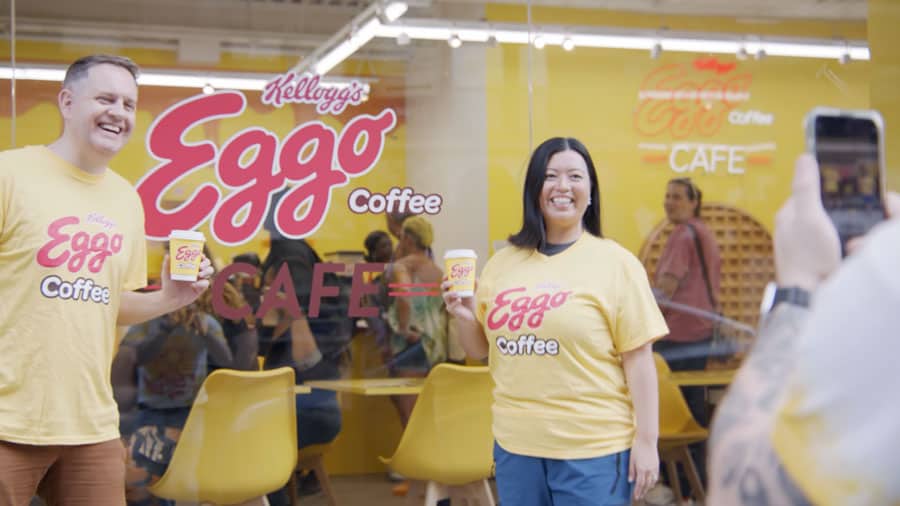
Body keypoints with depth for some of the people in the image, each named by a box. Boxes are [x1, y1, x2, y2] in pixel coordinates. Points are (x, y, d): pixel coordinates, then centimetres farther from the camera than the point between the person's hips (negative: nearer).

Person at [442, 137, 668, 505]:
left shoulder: (615, 263, -6)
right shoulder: (503, 262, 7)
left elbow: (638, 358, -7)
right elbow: (482, 349, 15)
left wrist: (646, 441, -9)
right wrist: (463, 316, -5)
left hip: (594, 449, -4)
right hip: (515, 445, 4)